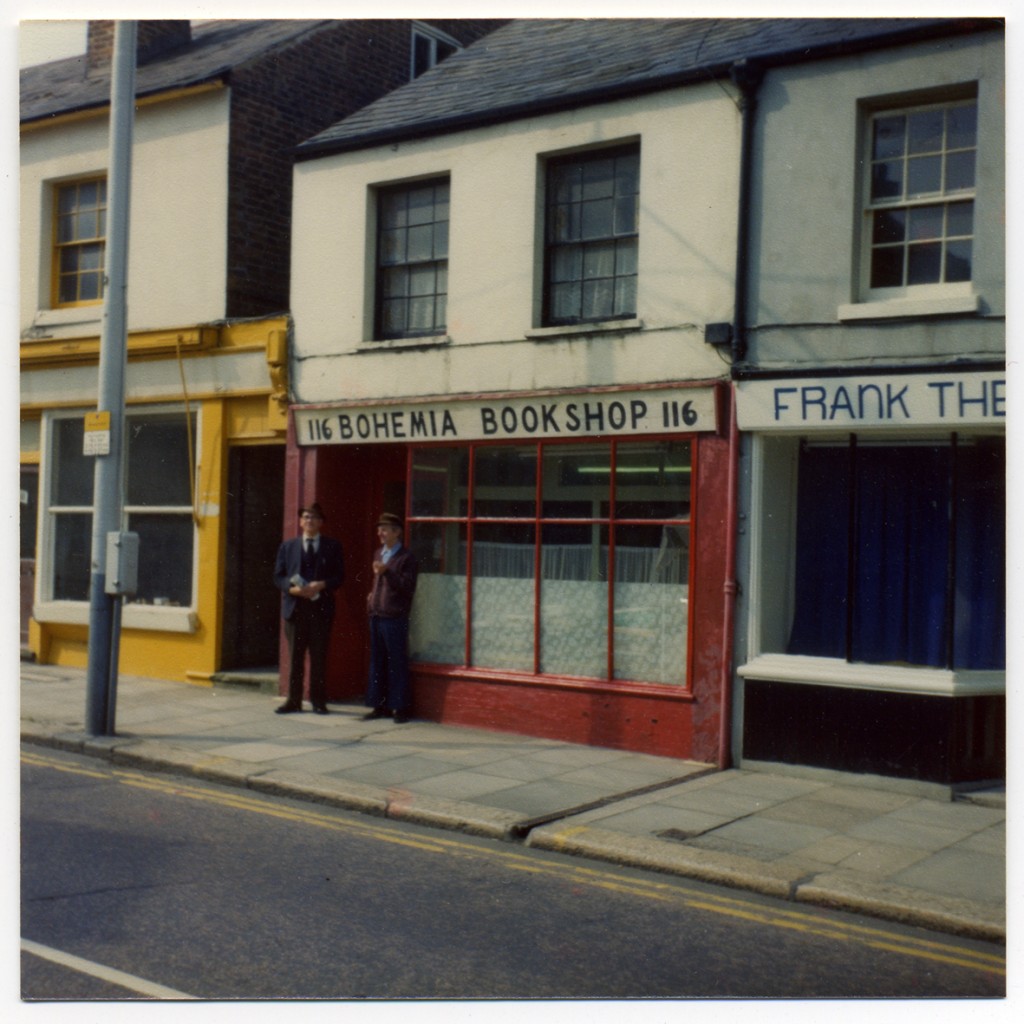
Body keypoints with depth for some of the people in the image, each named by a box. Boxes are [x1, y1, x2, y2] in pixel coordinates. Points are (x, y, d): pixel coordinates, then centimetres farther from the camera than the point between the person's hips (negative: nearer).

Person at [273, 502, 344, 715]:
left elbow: (339, 575, 3)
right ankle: (294, 700, 11)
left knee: (319, 657, 2)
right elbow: (278, 576, 8)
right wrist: (293, 588, -11)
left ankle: (318, 701, 10)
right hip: (295, 607, 1)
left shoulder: (332, 546, 7)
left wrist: (322, 585, -14)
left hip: (321, 607, -1)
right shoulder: (287, 546, 11)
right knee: (295, 657, 4)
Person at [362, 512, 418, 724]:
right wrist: (372, 596, 13)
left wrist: (387, 572, -22)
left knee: (397, 663, -2)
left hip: (395, 617, -7)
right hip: (376, 615, 7)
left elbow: (408, 587, -14)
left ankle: (400, 708, 5)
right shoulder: (378, 554, 16)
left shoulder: (406, 557, -6)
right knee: (377, 662, 10)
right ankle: (379, 706, 16)